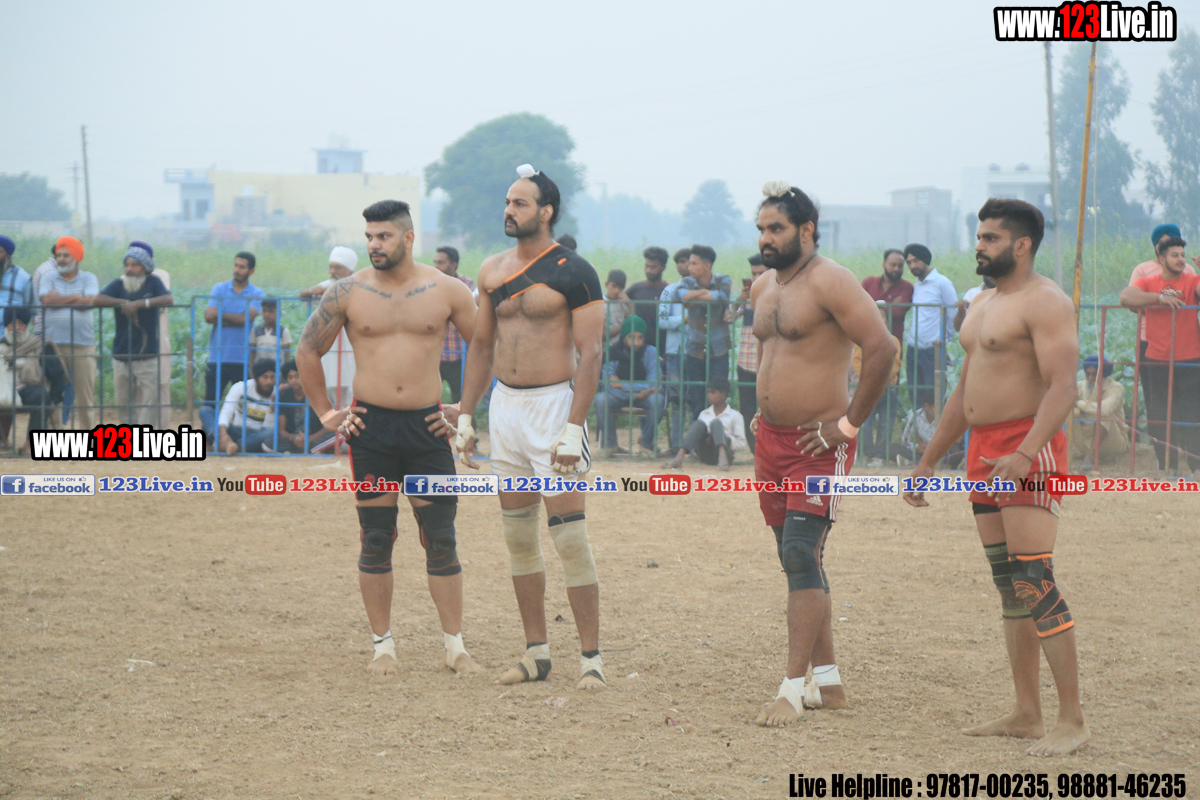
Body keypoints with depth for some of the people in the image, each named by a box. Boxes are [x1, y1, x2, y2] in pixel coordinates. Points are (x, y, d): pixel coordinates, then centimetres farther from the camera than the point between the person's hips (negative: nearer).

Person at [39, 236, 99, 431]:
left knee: (86, 395, 0)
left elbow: (89, 301, -8)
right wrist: (74, 297, -3)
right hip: (54, 344, 1)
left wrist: (60, 299, -2)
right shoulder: (50, 280, 13)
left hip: (83, 345, -1)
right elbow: (46, 300, -6)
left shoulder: (88, 279, 10)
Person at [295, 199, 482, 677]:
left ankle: (455, 646, 6)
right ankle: (383, 644, 13)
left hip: (427, 425, 0)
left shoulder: (446, 291, 2)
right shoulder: (347, 293, 2)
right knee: (375, 542, 4)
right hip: (370, 427, 0)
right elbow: (307, 352, 11)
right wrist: (325, 414, 8)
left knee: (441, 541, -1)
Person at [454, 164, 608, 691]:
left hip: (553, 404, -7)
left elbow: (590, 353, -13)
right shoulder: (492, 271, 10)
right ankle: (536, 652, 16)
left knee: (568, 535, -8)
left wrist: (574, 427, -20)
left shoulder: (573, 272, -9)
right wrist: (465, 415, 13)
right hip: (504, 405, 7)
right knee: (518, 534, 9)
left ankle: (591, 657, -3)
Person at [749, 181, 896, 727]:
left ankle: (792, 690, -15)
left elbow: (881, 348, -21)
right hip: (772, 438, 9)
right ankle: (827, 682, 19)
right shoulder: (763, 287, 13)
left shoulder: (830, 282, -14)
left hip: (818, 444, -9)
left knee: (801, 555, -14)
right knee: (799, 562, 12)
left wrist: (849, 423, -18)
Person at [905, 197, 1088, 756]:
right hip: (983, 453, 9)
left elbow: (1062, 387, -20)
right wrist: (928, 462, 25)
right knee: (1009, 587, 9)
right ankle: (1026, 715, 13)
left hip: (1029, 451, -9)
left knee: (1036, 584, -14)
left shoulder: (1043, 302, -10)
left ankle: (1072, 721, -12)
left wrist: (1024, 453, -32)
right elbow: (963, 393, 27)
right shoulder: (982, 305, 20)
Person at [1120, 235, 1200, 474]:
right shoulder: (1149, 283, 6)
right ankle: (1167, 465, 14)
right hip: (1157, 361, 1)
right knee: (1159, 417, 5)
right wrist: (1159, 297, -19)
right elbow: (1126, 297, -12)